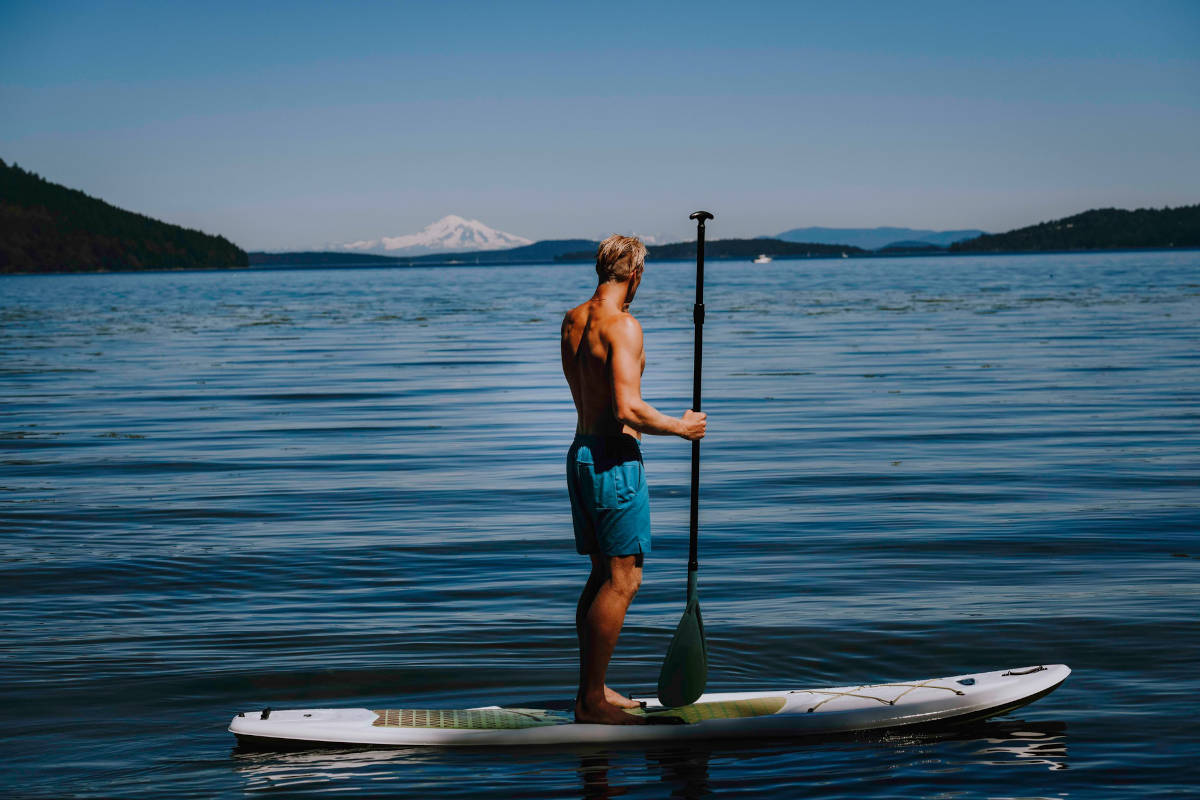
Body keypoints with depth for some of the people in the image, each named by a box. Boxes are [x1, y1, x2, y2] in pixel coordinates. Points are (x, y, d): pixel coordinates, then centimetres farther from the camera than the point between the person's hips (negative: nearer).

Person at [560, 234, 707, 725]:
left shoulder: (573, 320, 11)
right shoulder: (623, 325, -17)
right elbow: (627, 409, -24)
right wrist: (680, 427, -11)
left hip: (582, 451, 9)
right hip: (614, 458, -9)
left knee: (603, 574, 16)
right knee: (622, 580, -4)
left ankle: (591, 688, 21)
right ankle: (591, 700, -2)